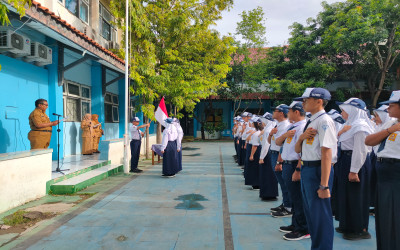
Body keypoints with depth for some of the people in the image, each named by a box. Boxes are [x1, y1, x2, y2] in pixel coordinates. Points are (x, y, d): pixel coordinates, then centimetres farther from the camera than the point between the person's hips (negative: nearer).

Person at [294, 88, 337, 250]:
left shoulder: (324, 121, -14)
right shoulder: (310, 122, 14)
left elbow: (327, 153, -22)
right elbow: (297, 150, 16)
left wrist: (324, 185, -25)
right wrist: (301, 137, -6)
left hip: (317, 170, -10)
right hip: (306, 169, 10)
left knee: (320, 214, -1)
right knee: (310, 212, 20)